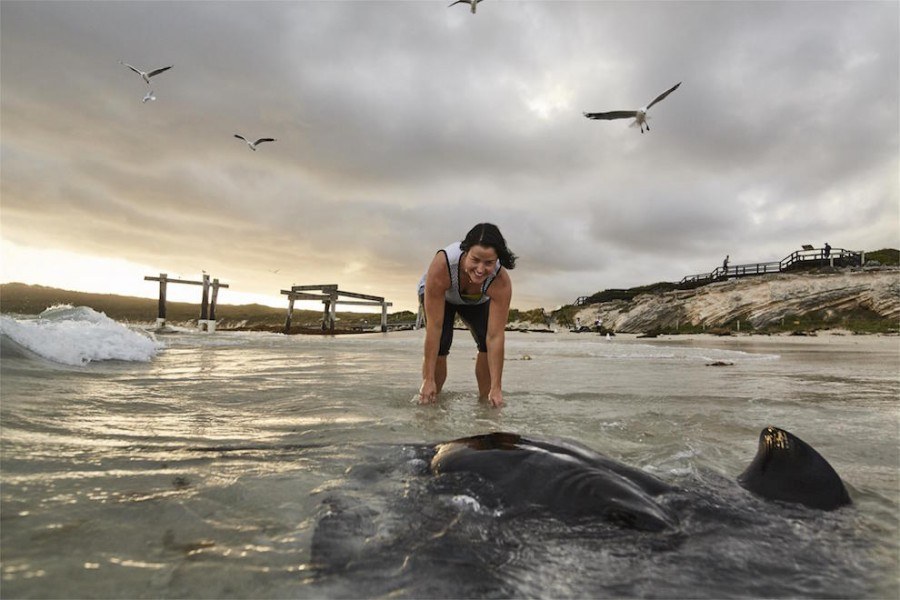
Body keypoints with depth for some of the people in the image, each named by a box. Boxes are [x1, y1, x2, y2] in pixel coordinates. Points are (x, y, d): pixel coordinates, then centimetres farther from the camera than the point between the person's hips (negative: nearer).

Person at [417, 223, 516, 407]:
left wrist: (496, 387, -35)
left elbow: (495, 337, -36)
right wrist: (428, 379, -37)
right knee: (440, 343, -22)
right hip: (437, 294, -1)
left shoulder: (501, 281, -39)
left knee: (488, 343, -17)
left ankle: (484, 397, 4)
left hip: (476, 301, 2)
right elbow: (434, 327, -40)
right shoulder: (441, 265, -44)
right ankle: (431, 400, -2)